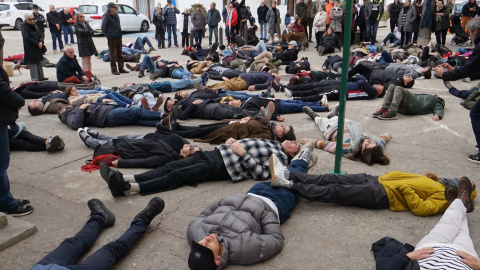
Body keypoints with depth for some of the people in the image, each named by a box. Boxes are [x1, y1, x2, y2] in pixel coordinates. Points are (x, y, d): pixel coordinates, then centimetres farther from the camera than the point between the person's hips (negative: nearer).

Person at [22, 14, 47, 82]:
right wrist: (37, 43, -20)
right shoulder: (24, 28, -10)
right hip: (30, 50, -8)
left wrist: (41, 42, -9)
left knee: (39, 63, 16)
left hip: (38, 49, 8)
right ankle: (34, 79, -3)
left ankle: (40, 76, 27)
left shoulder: (34, 26, 13)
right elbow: (27, 38, -20)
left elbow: (40, 35, 11)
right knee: (33, 64, -6)